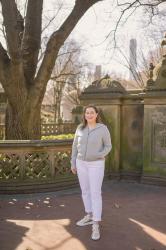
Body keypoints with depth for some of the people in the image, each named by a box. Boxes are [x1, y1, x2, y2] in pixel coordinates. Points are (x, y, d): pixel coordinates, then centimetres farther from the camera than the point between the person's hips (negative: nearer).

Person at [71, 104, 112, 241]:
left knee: (95, 193, -8)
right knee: (85, 190, 14)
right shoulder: (80, 128, -1)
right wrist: (73, 163, 7)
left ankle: (96, 226, -3)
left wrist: (99, 155, -22)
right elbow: (75, 146, 6)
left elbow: (108, 146, -3)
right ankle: (89, 216, 31)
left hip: (96, 164, -5)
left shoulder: (103, 128, -12)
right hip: (82, 163, 5)